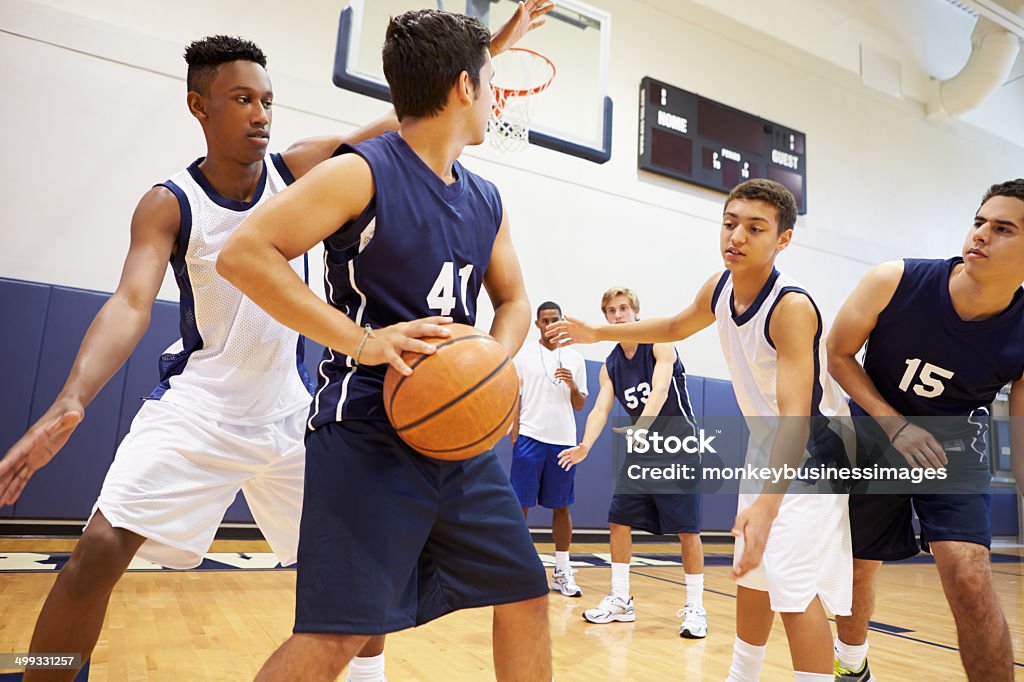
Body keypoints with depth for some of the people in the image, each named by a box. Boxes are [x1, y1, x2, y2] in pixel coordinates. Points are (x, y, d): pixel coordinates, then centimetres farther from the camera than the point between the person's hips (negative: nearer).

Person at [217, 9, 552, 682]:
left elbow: (514, 301, 20)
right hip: (367, 433, -7)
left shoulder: (487, 201, 11)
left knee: (526, 595, 13)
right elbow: (244, 254, -15)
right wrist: (361, 341, -22)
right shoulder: (361, 172, -10)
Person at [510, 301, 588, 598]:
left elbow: (580, 405, 13)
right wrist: (515, 437, -7)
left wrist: (573, 386, -8)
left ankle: (562, 572, 18)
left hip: (564, 440, 3)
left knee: (562, 507, 8)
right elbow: (513, 399, 3)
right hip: (530, 438, -2)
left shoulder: (575, 359, 11)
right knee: (520, 505, 1)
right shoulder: (523, 356, 4)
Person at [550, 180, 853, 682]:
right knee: (752, 577, 18)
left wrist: (766, 505, -49)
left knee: (796, 591, -15)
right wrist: (599, 333, 14)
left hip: (811, 453, -8)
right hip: (766, 449, 8)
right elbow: (675, 327, 15)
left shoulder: (792, 306, -30)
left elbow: (795, 415, -38)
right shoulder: (719, 288, -7)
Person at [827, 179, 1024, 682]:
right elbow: (838, 355, -10)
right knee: (856, 567, 13)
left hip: (953, 445, 0)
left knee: (968, 577, -19)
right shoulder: (893, 282, -23)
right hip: (875, 433, 1)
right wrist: (895, 425, -19)